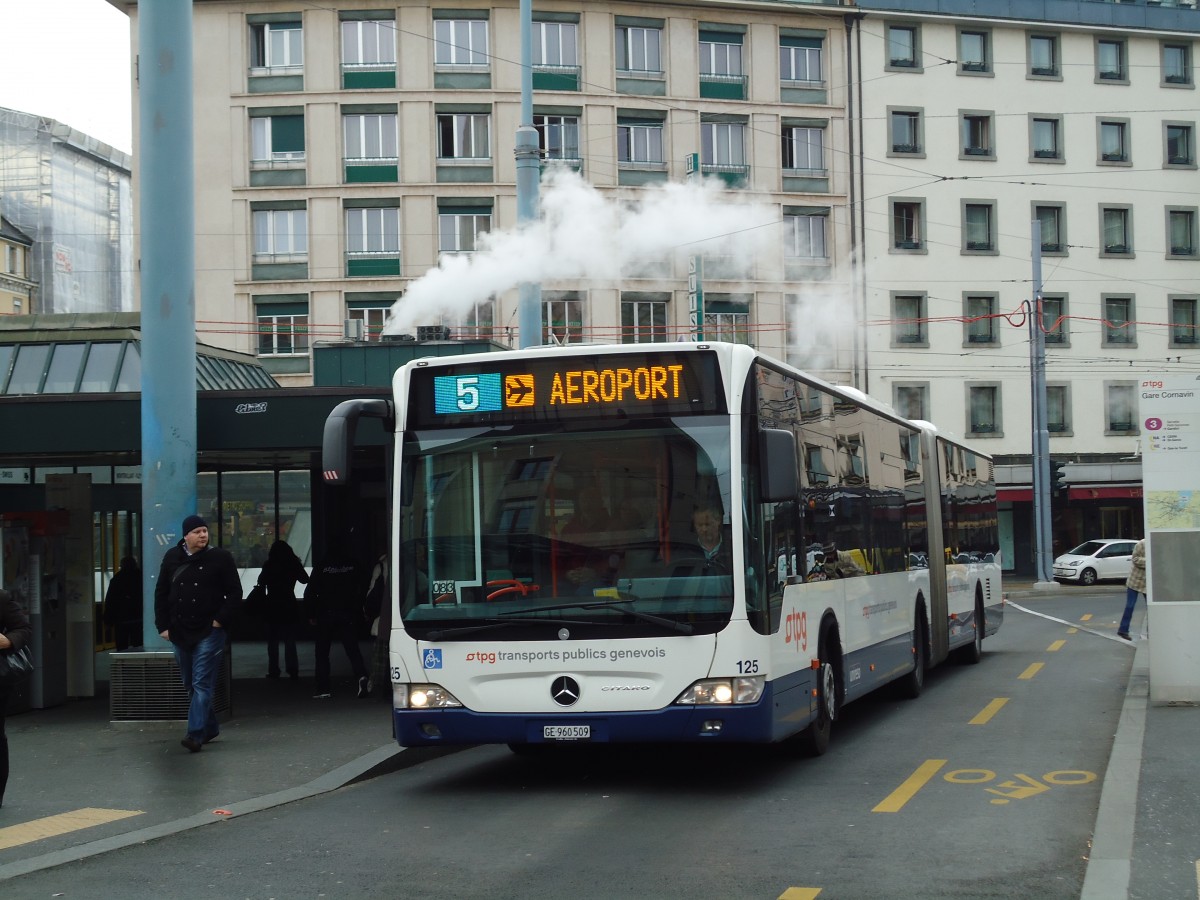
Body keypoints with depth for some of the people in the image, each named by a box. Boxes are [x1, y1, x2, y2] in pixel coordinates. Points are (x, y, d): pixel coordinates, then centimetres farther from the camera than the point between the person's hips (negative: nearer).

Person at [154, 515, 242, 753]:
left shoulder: (220, 557, -5)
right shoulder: (172, 558, 6)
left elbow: (235, 593, -2)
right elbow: (161, 593, 11)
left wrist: (221, 619, -10)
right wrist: (163, 625, 4)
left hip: (209, 632, -5)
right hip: (179, 632, 5)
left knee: (202, 684, -11)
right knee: (189, 685, 12)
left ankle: (195, 734, -13)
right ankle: (209, 728, 26)